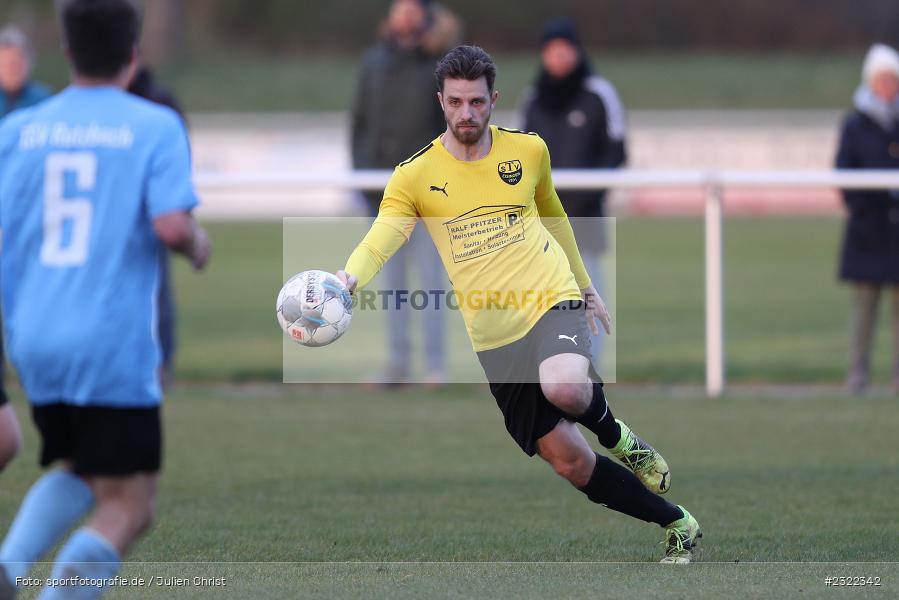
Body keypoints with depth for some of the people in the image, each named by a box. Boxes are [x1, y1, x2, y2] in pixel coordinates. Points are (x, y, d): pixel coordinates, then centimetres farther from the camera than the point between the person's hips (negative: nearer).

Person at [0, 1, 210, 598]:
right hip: (115, 344, -5)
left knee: (79, 473, 25)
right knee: (128, 508, 4)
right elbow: (172, 227, -17)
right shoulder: (156, 127, -4)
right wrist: (198, 244, 5)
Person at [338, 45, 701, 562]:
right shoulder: (415, 176, -4)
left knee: (564, 387, -36)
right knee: (567, 459, -1)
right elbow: (378, 243, -17)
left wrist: (586, 286, 27)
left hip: (551, 301, -1)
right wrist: (349, 278, -38)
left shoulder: (529, 150, 3)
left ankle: (616, 435, -1)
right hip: (493, 335, 1)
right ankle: (677, 525, 17)